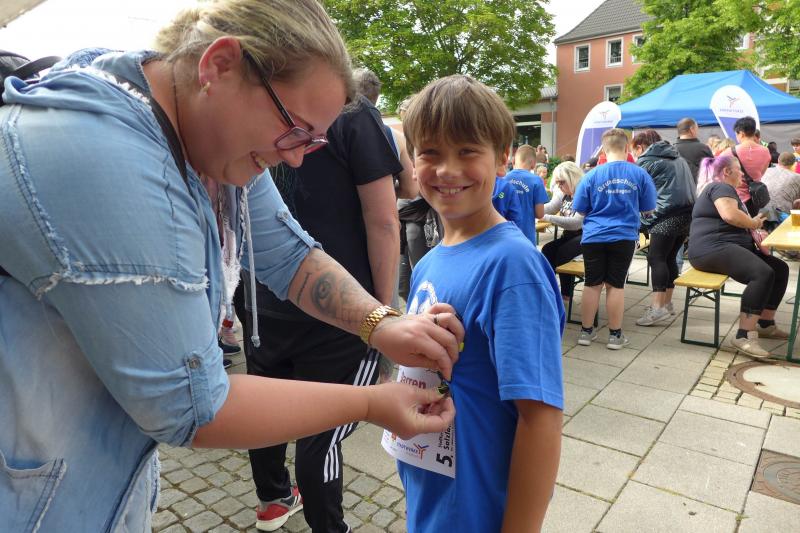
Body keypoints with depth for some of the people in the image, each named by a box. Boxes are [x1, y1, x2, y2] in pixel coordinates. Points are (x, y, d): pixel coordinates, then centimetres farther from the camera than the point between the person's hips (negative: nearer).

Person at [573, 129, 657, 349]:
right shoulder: (639, 174, -2)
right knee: (616, 285, 8)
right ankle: (615, 334, 16)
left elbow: (580, 210, 2)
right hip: (623, 237, 0)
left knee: (592, 284, 9)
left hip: (594, 236, 0)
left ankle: (586, 331, 18)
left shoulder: (592, 175, -5)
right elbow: (648, 209, 7)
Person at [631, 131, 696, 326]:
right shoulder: (677, 158, 26)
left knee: (656, 258, -10)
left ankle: (658, 307, -16)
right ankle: (667, 302, 17)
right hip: (687, 214, 8)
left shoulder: (646, 160, 3)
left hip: (666, 216, -8)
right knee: (669, 258, 12)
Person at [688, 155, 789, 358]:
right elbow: (730, 215, -24)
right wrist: (754, 223, -5)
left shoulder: (726, 189, 28)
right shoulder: (721, 187, -5)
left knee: (780, 269, 7)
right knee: (762, 273, -29)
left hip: (731, 247, 11)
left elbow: (737, 222, 22)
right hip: (713, 248, -11)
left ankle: (765, 324, 14)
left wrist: (752, 227, 1)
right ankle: (744, 336, -29)